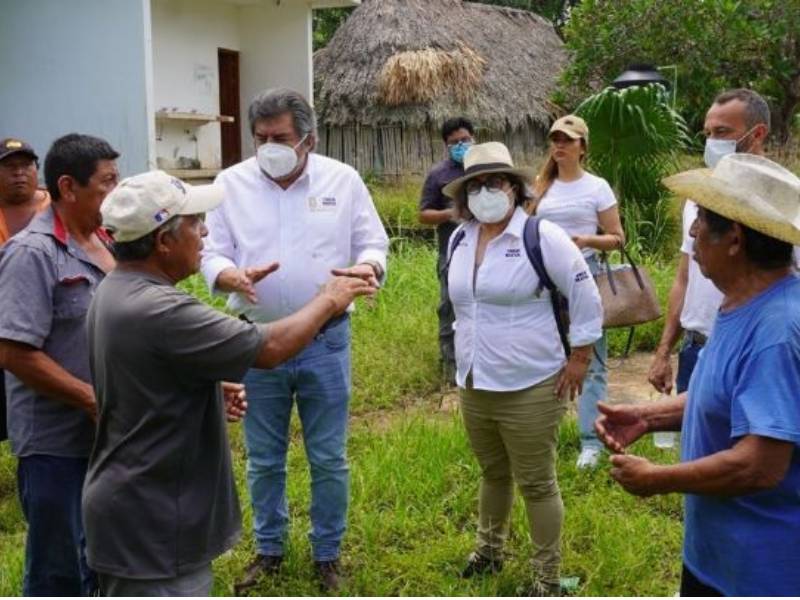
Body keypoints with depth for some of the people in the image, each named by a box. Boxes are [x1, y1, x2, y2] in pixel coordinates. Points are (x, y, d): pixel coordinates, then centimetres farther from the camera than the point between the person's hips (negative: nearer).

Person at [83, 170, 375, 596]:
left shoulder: (116, 292, 5)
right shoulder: (158, 311, -27)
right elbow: (270, 348, -23)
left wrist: (212, 391, 6)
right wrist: (328, 300, -7)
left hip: (136, 508, 11)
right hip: (152, 525, -11)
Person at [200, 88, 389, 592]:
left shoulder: (343, 179, -2)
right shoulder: (231, 183, -1)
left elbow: (373, 243, 2)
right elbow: (211, 254, -1)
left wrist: (367, 267, -22)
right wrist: (235, 276, -24)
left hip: (326, 342, -1)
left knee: (329, 458, 9)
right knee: (264, 459, 14)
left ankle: (327, 554, 28)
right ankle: (269, 549, 34)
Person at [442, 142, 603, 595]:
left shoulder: (542, 237, -14)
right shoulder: (460, 240, 6)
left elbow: (586, 298, -11)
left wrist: (579, 359, -9)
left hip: (529, 388, -6)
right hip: (474, 386, 6)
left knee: (537, 485, 5)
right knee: (493, 474, 23)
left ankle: (548, 579, 20)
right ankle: (490, 551, 43)